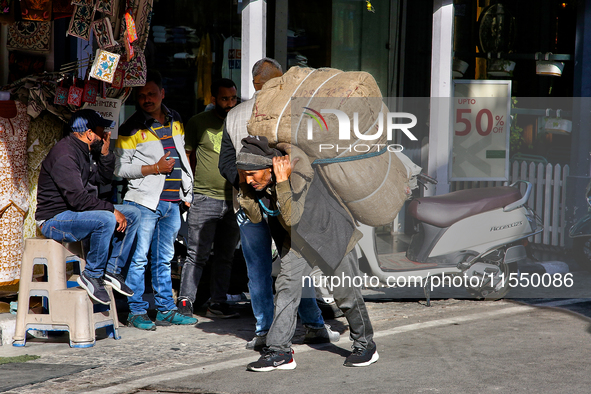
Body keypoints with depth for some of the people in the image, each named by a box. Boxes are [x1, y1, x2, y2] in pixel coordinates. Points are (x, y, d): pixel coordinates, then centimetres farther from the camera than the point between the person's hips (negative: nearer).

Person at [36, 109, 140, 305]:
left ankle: (112, 269, 3)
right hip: (55, 220, -10)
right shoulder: (65, 154, -22)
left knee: (132, 214, 3)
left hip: (77, 213, 10)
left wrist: (105, 153, 1)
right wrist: (112, 210, -23)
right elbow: (77, 198, -29)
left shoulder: (87, 151, 10)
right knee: (106, 220, -34)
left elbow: (104, 179, 17)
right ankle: (92, 275, -18)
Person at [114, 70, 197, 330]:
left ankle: (166, 310, 17)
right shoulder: (131, 128, -3)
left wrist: (186, 192, 19)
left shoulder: (176, 121, 14)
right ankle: (137, 311, 2)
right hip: (144, 201, -5)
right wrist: (154, 168, -13)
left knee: (164, 259, 12)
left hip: (172, 201, 5)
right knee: (138, 257, -5)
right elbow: (120, 168, -7)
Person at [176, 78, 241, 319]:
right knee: (197, 254, -6)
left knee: (225, 256, 8)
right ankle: (185, 301, 1)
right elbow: (187, 156, 5)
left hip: (234, 200, 4)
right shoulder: (198, 123, 1)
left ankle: (218, 303, 14)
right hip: (205, 199, -4)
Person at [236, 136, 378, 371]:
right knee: (286, 288, -8)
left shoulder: (298, 170, -33)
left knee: (346, 293, 4)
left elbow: (292, 217, -39)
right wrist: (244, 187, -17)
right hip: (298, 239, 5)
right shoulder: (256, 181, -13)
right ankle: (279, 352, -5)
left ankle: (365, 346, 22)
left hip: (330, 232, -5)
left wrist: (282, 181, -41)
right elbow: (256, 217, -4)